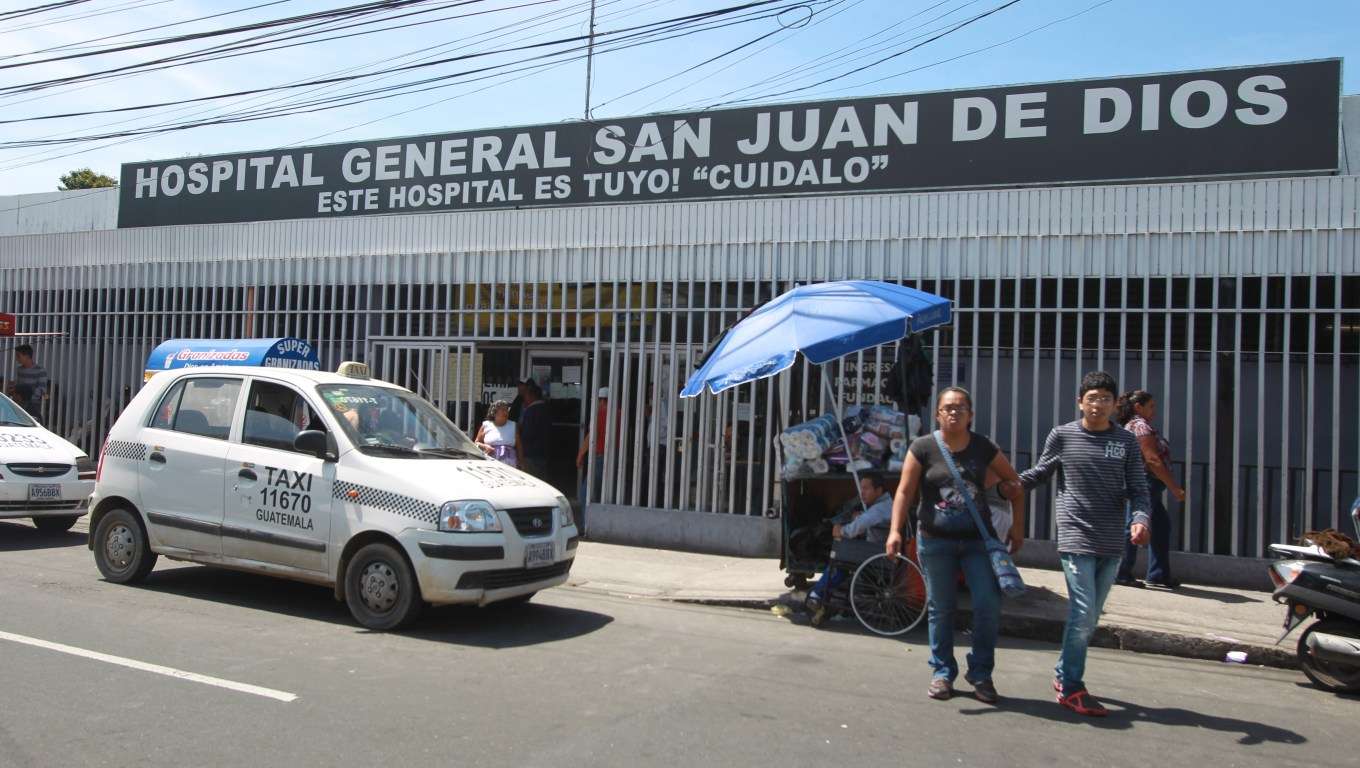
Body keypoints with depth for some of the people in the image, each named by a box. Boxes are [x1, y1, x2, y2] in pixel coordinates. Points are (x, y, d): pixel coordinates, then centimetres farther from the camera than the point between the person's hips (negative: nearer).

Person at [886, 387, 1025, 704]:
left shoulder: (984, 448, 2)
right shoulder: (923, 448, -3)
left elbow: (1014, 484, 12)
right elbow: (905, 492, -6)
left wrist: (1017, 526, 8)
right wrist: (895, 530, -17)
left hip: (979, 539, 1)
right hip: (935, 541, -1)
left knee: (989, 605, -5)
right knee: (940, 608, 7)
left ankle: (981, 673, 13)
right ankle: (942, 672, 22)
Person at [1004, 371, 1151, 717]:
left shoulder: (1126, 442, 5)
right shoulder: (1062, 436, -1)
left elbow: (1138, 489, 3)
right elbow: (1041, 472, 11)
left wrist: (1140, 519, -16)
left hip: (1112, 544, 4)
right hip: (1076, 538, -4)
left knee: (1089, 617, 13)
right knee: (1083, 614, -10)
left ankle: (1063, 672, 31)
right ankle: (1071, 688, 3)